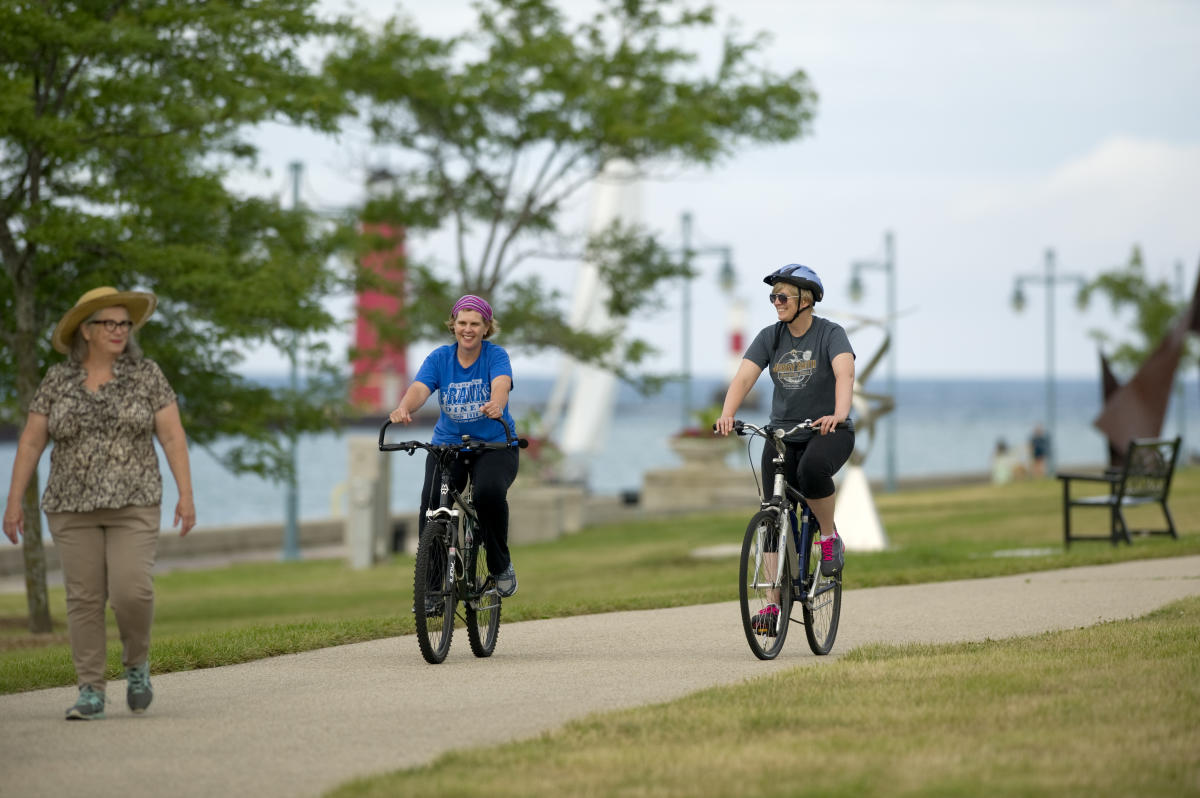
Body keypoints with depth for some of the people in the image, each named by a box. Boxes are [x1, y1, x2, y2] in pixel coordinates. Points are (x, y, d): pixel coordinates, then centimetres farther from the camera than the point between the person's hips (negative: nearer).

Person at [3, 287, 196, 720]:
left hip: (133, 505, -1)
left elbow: (173, 436, -3)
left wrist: (186, 495, -10)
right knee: (84, 599, -2)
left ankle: (136, 661, 12)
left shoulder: (146, 374, -2)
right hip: (74, 506, 1)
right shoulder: (58, 380, 2)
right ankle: (91, 694, 4)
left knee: (131, 591, -15)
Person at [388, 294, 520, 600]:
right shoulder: (440, 358, -1)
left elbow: (501, 384, -28)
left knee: (490, 492, -32)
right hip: (448, 445, 2)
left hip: (495, 446, -2)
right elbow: (419, 388, -19)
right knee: (431, 501, -22)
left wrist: (496, 404, -53)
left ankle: (501, 566, -9)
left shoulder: (495, 356, -7)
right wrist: (404, 408, -43)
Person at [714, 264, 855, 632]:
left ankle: (831, 538, -13)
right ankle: (773, 602, 1)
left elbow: (845, 373, -28)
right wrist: (727, 414, -31)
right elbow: (744, 377, -11)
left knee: (812, 469, -38)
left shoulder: (830, 334, -11)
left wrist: (839, 414, -47)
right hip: (783, 434, 4)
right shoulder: (770, 337, 1)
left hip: (830, 433, -4)